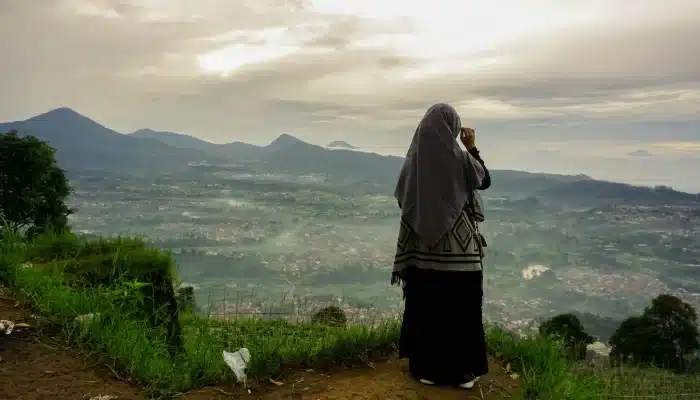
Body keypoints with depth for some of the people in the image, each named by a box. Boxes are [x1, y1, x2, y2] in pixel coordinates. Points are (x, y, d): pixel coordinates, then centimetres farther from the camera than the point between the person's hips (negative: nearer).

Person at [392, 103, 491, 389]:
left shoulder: (414, 159, -4)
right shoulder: (460, 158, -12)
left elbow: (402, 198, 5)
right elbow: (484, 181, 7)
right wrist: (472, 148, 12)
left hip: (423, 249, 3)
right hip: (460, 249, -3)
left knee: (425, 306, 12)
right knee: (462, 308, 8)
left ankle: (425, 367, 21)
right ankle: (463, 371, 16)